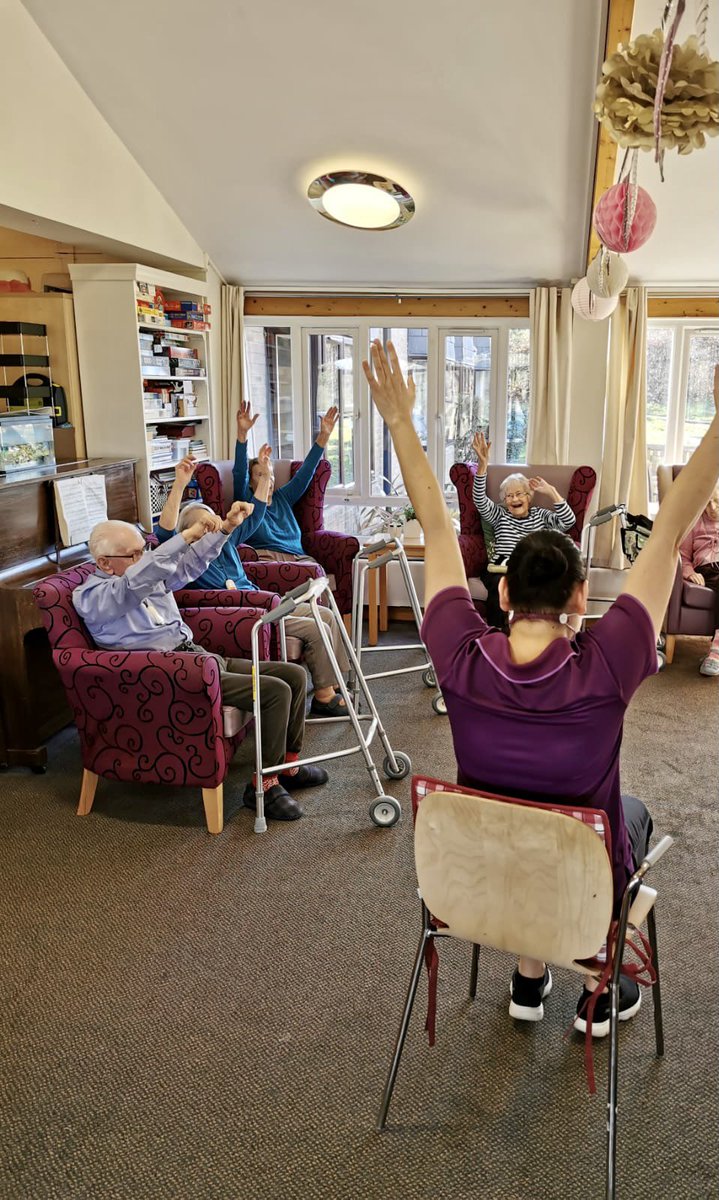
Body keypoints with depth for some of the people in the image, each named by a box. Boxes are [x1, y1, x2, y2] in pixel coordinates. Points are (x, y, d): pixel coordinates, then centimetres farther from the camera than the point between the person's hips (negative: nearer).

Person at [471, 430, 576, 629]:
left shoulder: (541, 515, 24)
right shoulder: (499, 514, 22)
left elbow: (568, 521, 7)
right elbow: (480, 500, 3)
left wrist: (551, 491, 5)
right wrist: (482, 464, -9)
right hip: (501, 568, 0)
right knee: (499, 587, -38)